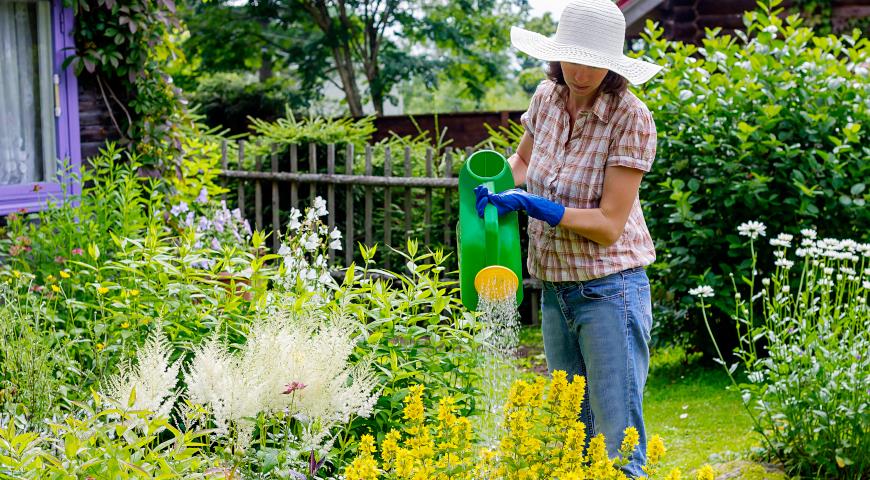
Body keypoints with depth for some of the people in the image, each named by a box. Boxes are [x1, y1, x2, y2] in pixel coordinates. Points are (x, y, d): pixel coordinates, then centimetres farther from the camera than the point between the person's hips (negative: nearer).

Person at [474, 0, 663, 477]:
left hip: (609, 290, -6)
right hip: (555, 290, 6)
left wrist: (528, 203, -24)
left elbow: (609, 224, -19)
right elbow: (523, 161, 21)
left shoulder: (631, 118, -16)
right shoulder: (547, 97, 2)